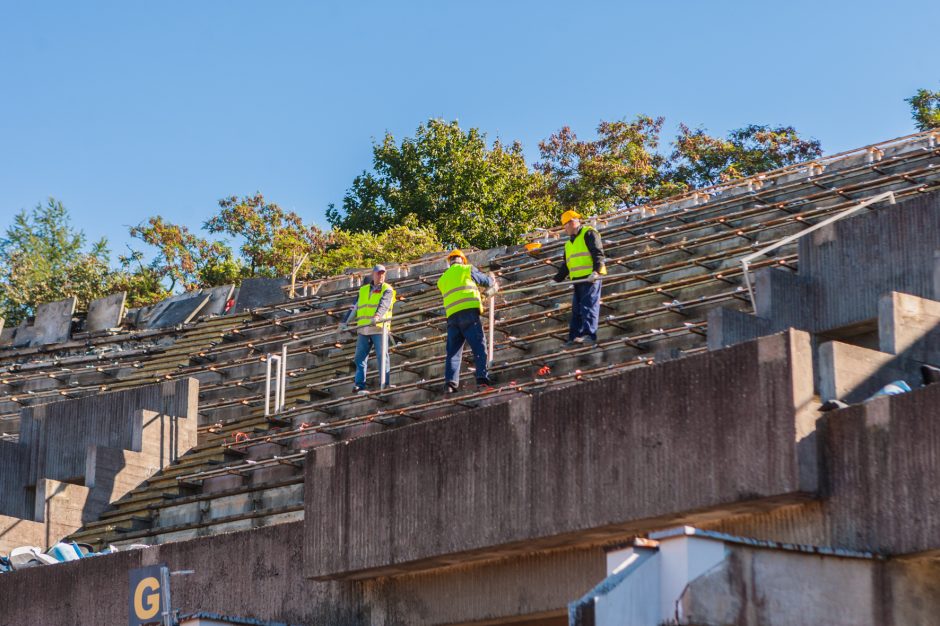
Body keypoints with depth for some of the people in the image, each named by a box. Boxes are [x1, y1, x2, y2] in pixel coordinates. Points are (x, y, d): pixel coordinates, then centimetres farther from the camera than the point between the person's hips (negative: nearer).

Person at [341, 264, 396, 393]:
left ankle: (385, 383, -5)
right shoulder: (363, 290, 20)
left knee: (382, 356, -6)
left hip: (379, 328, -5)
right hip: (363, 330, 5)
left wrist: (377, 316, -33)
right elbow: (354, 308, 21)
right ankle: (359, 385, 3)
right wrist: (346, 322, 11)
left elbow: (384, 304, -15)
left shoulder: (387, 290, 4)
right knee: (360, 357, 2)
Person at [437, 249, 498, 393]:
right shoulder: (467, 269, 10)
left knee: (453, 351, 4)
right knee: (479, 346, -5)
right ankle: (482, 377, -16)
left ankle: (450, 382, -9)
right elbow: (485, 281, 19)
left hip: (452, 316, 4)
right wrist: (492, 281, 44)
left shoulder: (442, 279, 25)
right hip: (469, 311, -4)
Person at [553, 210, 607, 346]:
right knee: (576, 309, 3)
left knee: (589, 305, -14)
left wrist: (596, 271, -25)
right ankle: (575, 337, 0)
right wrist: (556, 280, 22)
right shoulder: (569, 243, 27)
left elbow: (598, 254, -12)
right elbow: (566, 265, 30)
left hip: (591, 277, -8)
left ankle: (589, 334, -21)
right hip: (577, 279, 8)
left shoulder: (589, 234, 0)